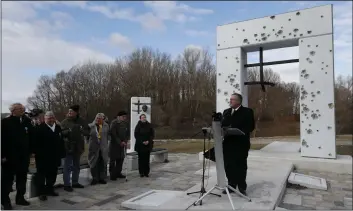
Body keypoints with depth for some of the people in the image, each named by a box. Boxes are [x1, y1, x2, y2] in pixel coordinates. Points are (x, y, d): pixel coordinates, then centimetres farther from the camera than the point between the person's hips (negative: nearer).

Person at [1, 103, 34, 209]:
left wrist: (30, 151, 1)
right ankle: (5, 200, 19)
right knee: (7, 179, 7)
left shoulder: (27, 122, 4)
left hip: (24, 156, 4)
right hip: (9, 157, -4)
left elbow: (31, 138, 5)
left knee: (22, 178, 13)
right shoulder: (5, 122, -7)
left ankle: (20, 198, 25)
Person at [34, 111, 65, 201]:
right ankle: (42, 192, 15)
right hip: (43, 157, -6)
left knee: (52, 174, 15)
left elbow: (61, 142, 11)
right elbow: (37, 143, -14)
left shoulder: (58, 128, 10)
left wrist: (62, 153, 8)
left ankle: (50, 189, 30)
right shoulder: (40, 128, -10)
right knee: (42, 175, 6)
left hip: (54, 157, 6)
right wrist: (37, 153, -17)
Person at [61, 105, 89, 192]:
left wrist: (82, 130, -16)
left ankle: (75, 182, 29)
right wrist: (69, 131, -27)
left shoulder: (81, 121, 3)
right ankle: (66, 184, 8)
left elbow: (88, 131, 4)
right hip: (68, 147, -4)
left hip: (78, 147, 4)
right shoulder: (65, 122, -5)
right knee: (67, 167, -2)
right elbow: (61, 132, -12)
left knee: (76, 166, 16)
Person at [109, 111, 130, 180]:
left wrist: (125, 141, -6)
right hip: (114, 144, -5)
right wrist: (120, 142, -15)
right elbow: (113, 134, -14)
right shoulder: (114, 122, -10)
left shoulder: (126, 123, 6)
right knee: (113, 160, 0)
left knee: (121, 159, 8)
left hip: (123, 144, 5)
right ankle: (112, 174, 8)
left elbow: (128, 133, 9)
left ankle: (118, 173, 19)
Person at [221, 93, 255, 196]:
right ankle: (231, 185, 21)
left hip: (241, 143, -5)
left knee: (241, 165, 4)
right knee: (228, 165, 8)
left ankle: (242, 187, 16)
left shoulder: (247, 111, -2)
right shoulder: (226, 112, 16)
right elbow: (222, 125, 13)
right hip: (228, 143, 5)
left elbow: (251, 126, -9)